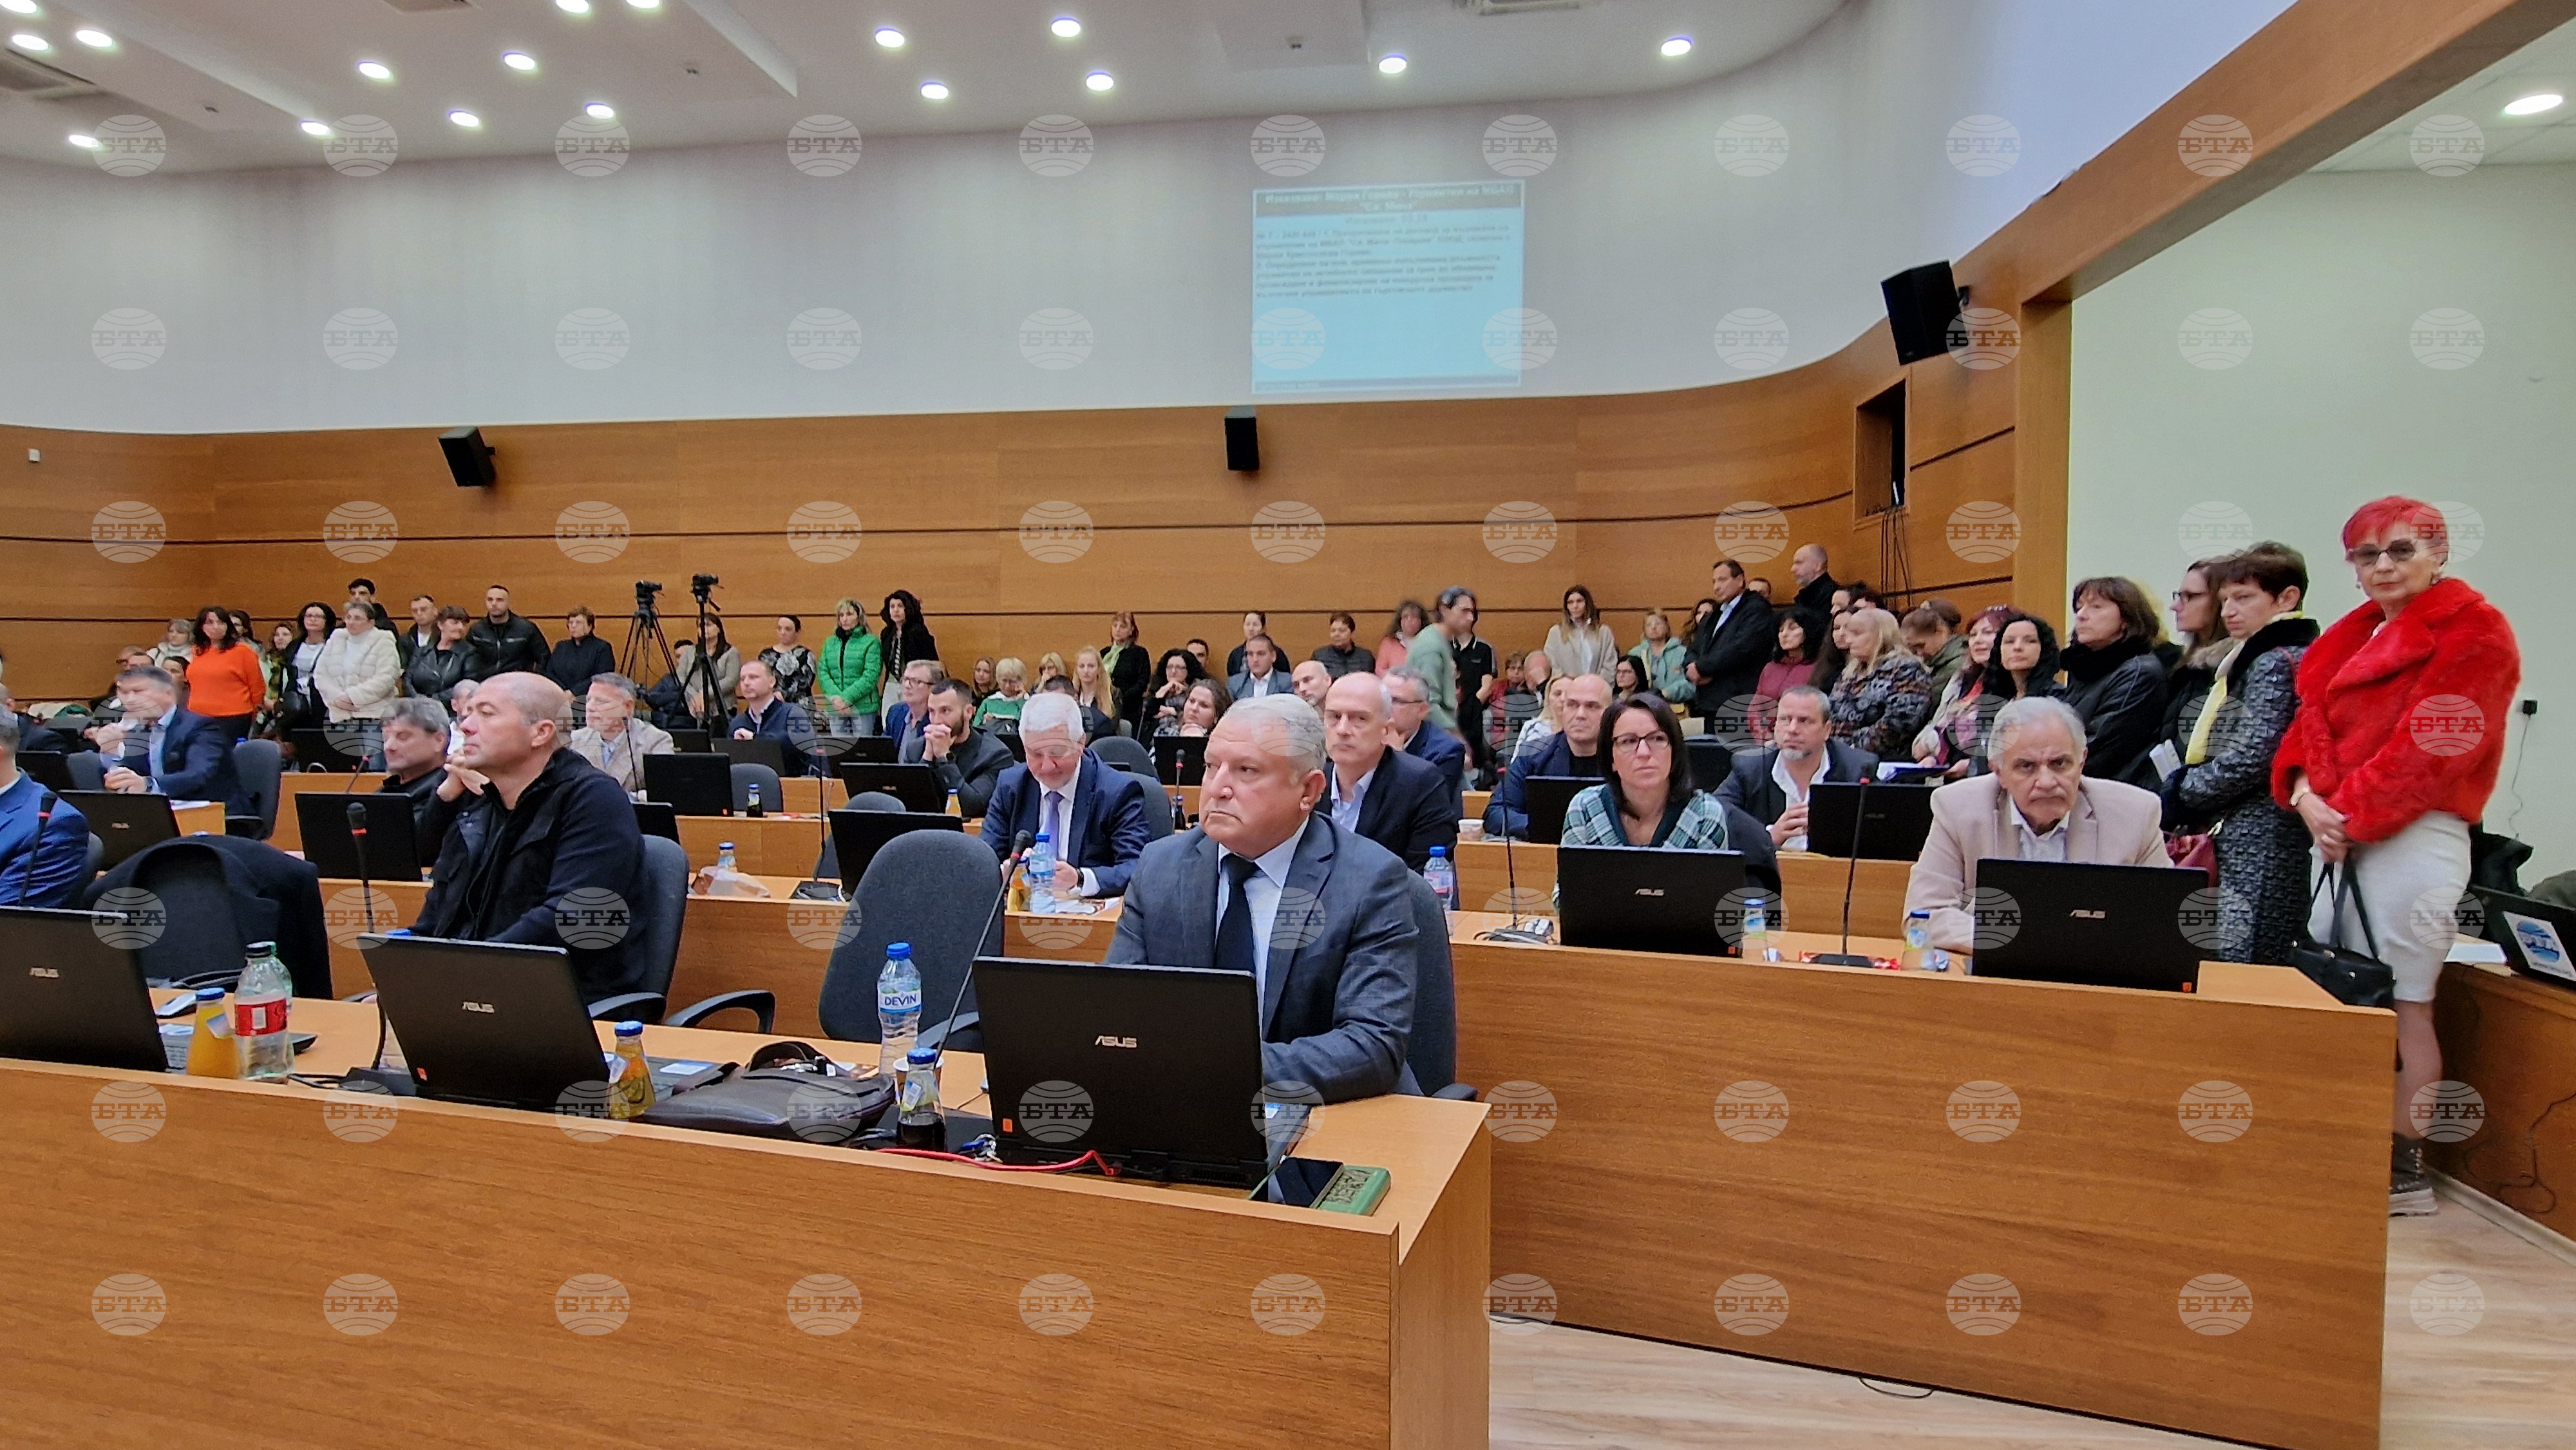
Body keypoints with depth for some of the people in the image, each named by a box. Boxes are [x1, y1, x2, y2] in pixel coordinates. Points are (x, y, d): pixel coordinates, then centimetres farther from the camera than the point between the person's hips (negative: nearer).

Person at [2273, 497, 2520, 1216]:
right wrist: (2308, 794, -6)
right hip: (2341, 835, 8)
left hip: (2414, 837, -7)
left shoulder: (2473, 631, -5)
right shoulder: (2355, 635, 18)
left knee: (2404, 1006, -3)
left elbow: (2429, 749, -14)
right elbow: (2314, 719, 12)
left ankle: (2406, 1170, 7)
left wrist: (2350, 812, -14)